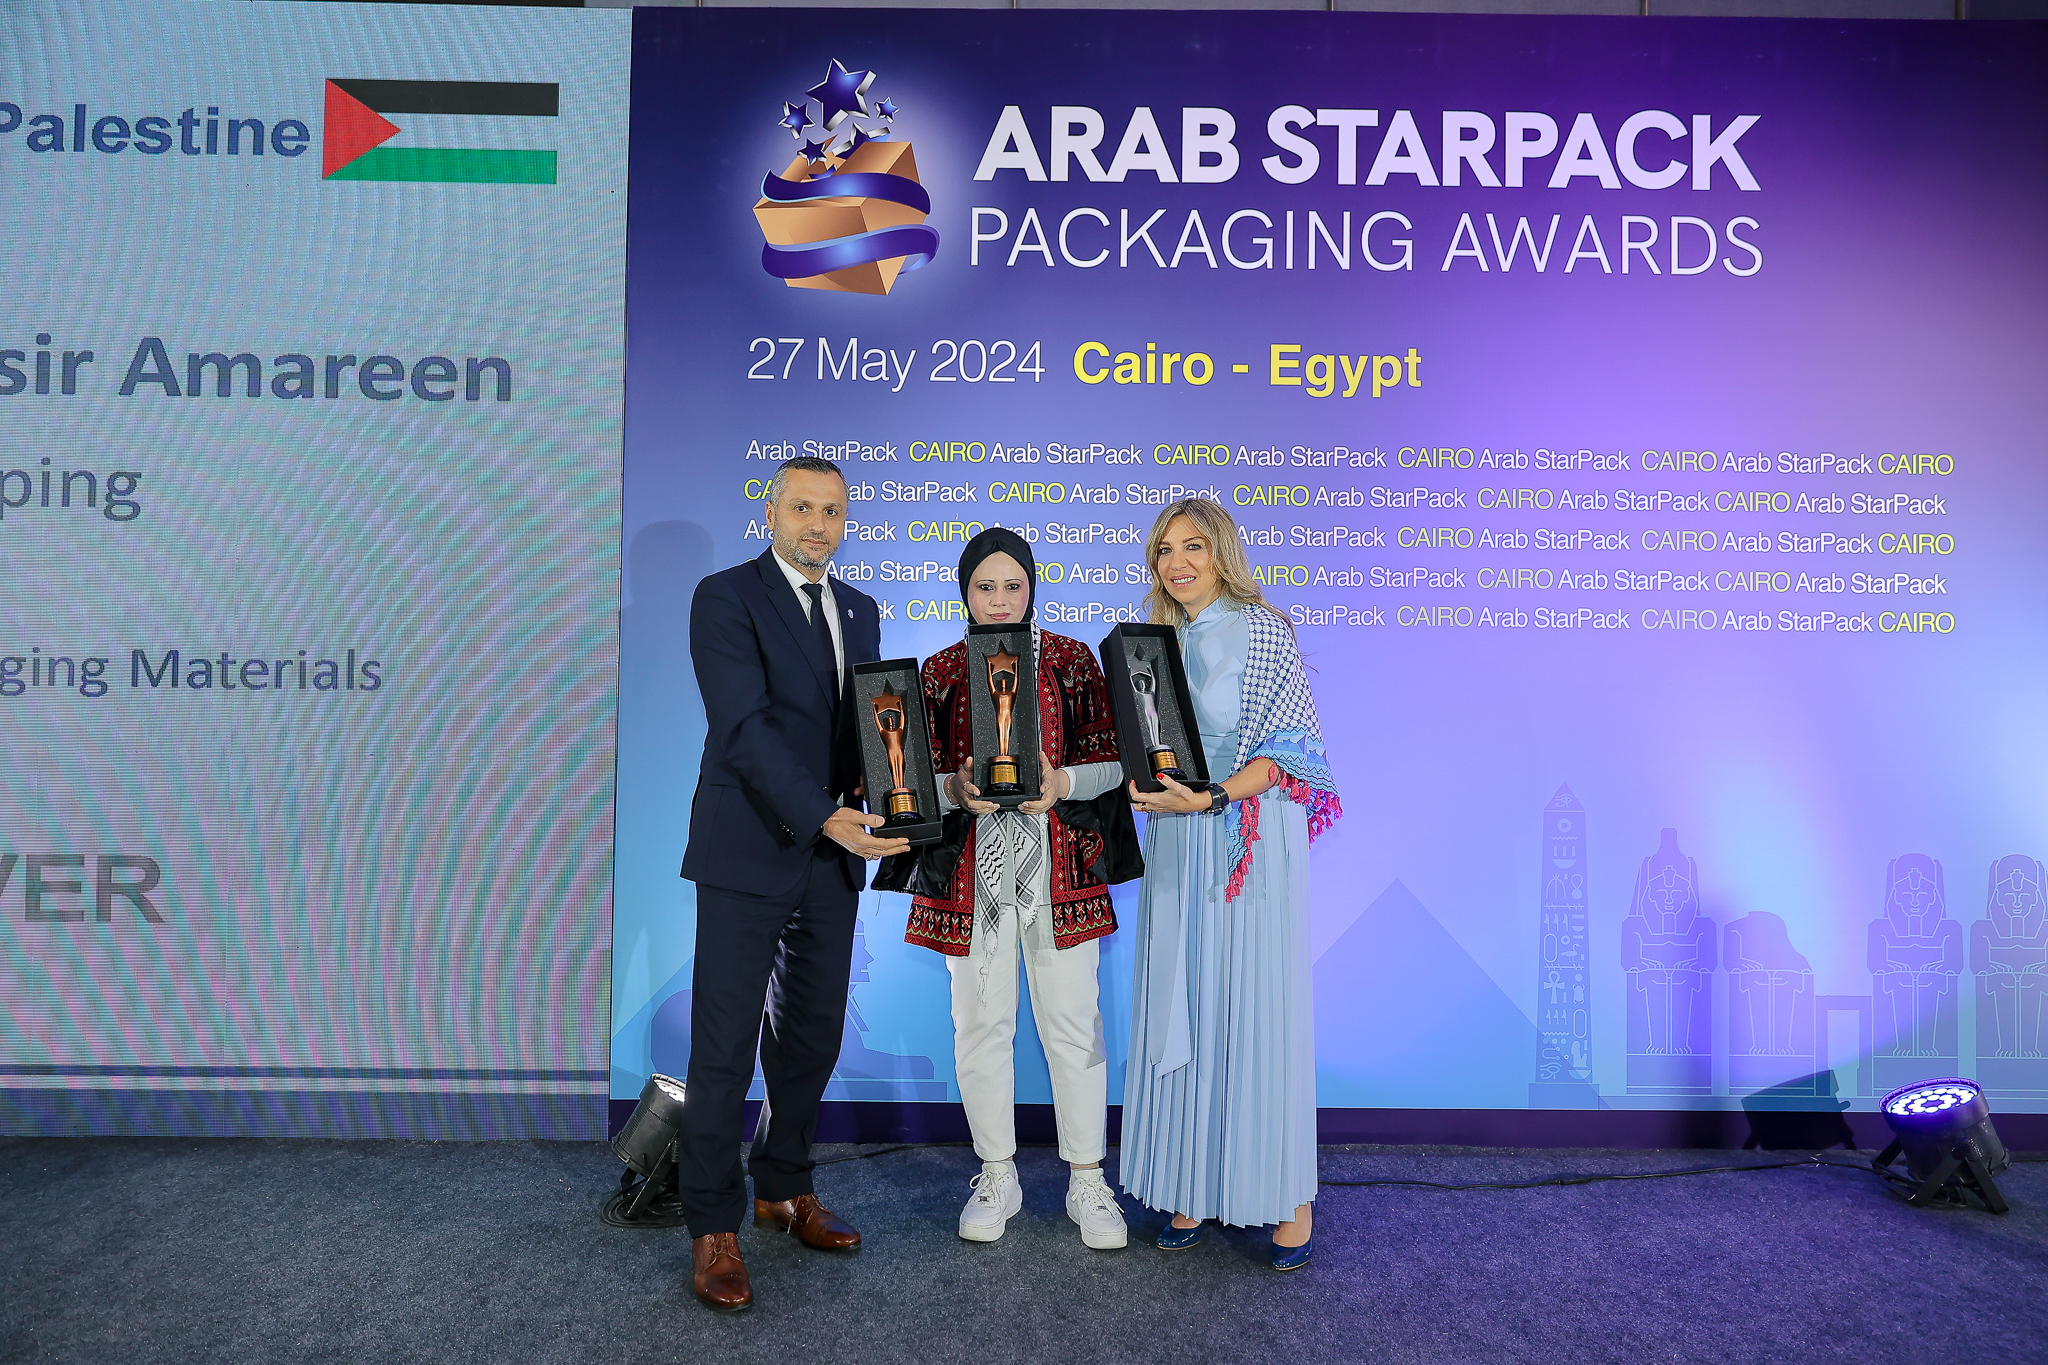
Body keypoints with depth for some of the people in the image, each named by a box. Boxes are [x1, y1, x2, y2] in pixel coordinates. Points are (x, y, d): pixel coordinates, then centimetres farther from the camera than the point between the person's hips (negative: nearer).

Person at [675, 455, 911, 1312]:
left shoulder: (860, 611, 14)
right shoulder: (725, 597, -7)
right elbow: (744, 726, -17)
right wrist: (824, 817, -24)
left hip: (832, 855, 6)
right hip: (748, 851, -6)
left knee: (812, 1035, 14)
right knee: (724, 1045, 1)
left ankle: (785, 1190, 32)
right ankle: (714, 1226, 15)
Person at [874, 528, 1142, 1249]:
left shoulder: (1071, 661, 3)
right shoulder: (940, 670, 7)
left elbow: (1111, 759, 2)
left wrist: (1063, 782, -17)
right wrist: (955, 788, -15)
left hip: (1059, 865, -1)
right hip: (970, 871, 1)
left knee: (1073, 1022, 2)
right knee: (980, 1023, 8)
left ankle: (1088, 1179, 19)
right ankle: (997, 1175, 26)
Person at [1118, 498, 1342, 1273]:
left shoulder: (1262, 630, -5)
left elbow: (1290, 745, -10)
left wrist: (1211, 798, -20)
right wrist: (1146, 787, -5)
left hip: (1251, 843, -5)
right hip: (1177, 845, 5)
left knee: (1260, 1008, -1)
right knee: (1181, 1011, 7)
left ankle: (1289, 1194, 13)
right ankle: (1193, 1185, 19)